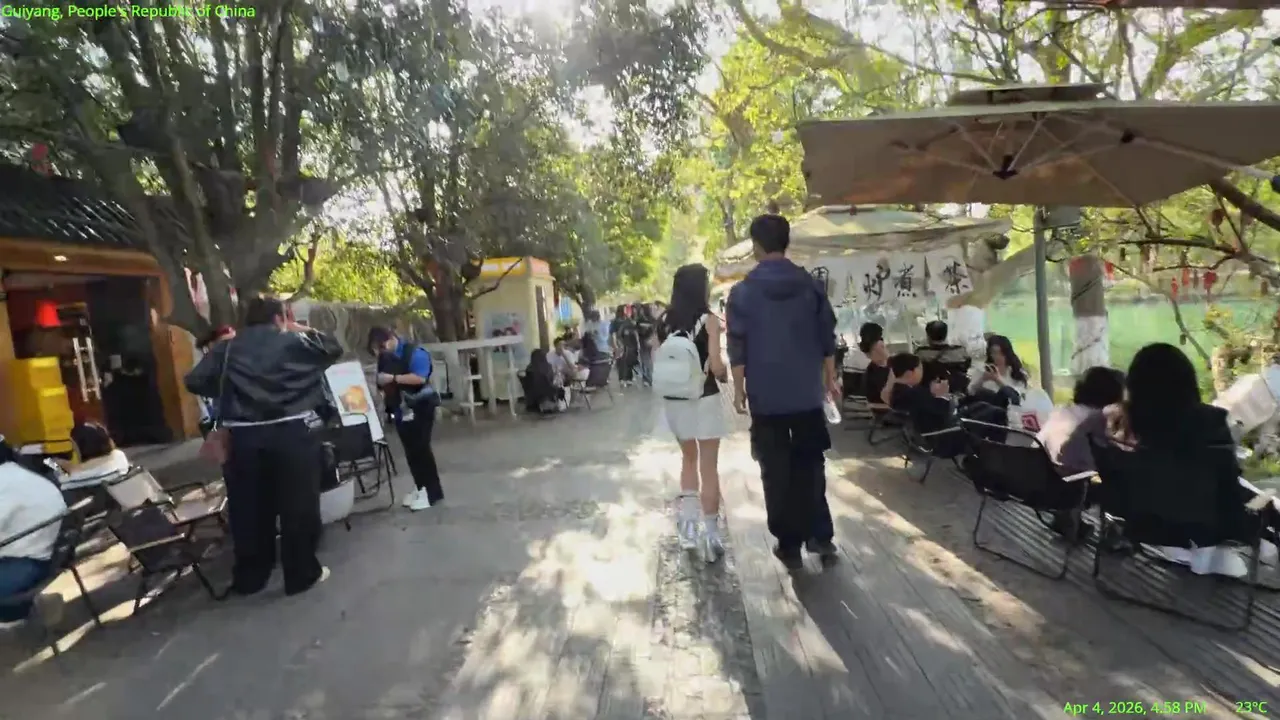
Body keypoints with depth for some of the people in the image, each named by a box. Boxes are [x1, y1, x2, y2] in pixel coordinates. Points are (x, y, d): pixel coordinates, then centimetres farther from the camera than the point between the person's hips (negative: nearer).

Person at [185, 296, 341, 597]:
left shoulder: (227, 348, 10)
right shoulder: (294, 342, 2)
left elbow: (194, 382, 6)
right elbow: (333, 348, 14)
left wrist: (225, 392, 21)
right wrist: (303, 331, 24)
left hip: (244, 436, 3)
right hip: (292, 431, -3)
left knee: (248, 507, 14)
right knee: (298, 505, 7)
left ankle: (249, 577, 28)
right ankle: (302, 573, 17)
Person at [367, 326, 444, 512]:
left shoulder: (414, 353, -14)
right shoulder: (384, 358, 10)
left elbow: (420, 378, -25)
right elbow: (382, 381, 20)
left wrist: (393, 378, -23)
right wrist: (381, 388, -1)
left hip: (420, 408, -7)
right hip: (400, 410, 7)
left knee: (421, 448, -7)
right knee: (410, 450, 10)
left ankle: (432, 492, 0)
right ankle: (420, 487, 21)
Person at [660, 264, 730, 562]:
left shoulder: (666, 320, 3)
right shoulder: (709, 319, -11)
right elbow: (716, 366, -15)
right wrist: (725, 375, 5)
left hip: (674, 399, 5)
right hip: (704, 399, -5)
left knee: (689, 459, 23)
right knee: (709, 467, 5)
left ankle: (687, 521, 21)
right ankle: (710, 534, 10)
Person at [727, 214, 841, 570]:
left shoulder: (742, 292, -6)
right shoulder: (810, 285, 1)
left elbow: (738, 348, -7)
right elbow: (827, 337, 5)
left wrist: (739, 389, 2)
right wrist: (830, 378, 16)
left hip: (766, 396, -2)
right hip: (808, 392, 3)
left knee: (776, 471, 6)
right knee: (810, 464, 16)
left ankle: (789, 545, 13)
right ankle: (820, 535, 19)